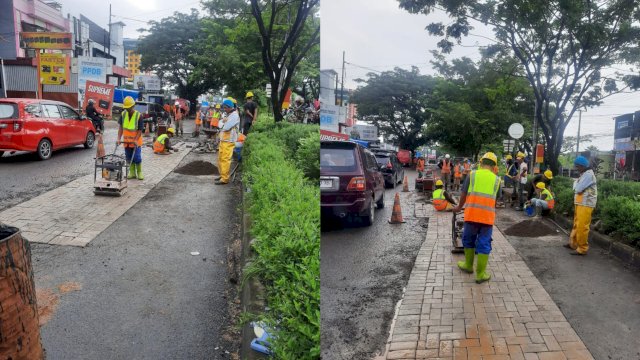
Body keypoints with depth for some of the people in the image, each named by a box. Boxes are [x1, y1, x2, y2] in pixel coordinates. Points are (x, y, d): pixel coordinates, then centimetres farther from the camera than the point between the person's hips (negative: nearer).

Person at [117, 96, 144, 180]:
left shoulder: (138, 115, -13)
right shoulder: (123, 114, 0)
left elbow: (140, 130, -13)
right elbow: (121, 127, 3)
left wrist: (135, 140, -22)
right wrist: (119, 138, -5)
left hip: (136, 141, -4)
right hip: (126, 141, 4)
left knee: (137, 158, -3)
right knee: (129, 158, 9)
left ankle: (139, 172, 13)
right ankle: (132, 173, 19)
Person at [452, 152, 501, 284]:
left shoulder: (472, 174, 4)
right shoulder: (496, 179, 9)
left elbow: (464, 194, 8)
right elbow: (494, 198, 16)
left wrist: (459, 207, 26)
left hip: (472, 214, -1)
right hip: (488, 216, 1)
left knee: (468, 240, 19)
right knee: (484, 244, 7)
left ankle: (468, 266, 33)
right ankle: (480, 274, 11)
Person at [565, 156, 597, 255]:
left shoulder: (588, 174, -16)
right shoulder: (584, 174, 16)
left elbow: (578, 189, -20)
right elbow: (577, 188, 16)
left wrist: (575, 183, -1)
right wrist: (577, 184, -4)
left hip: (585, 205, -10)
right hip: (580, 204, 10)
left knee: (582, 227, -6)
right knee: (576, 225, 18)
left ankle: (582, 249, 1)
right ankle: (573, 243, 29)